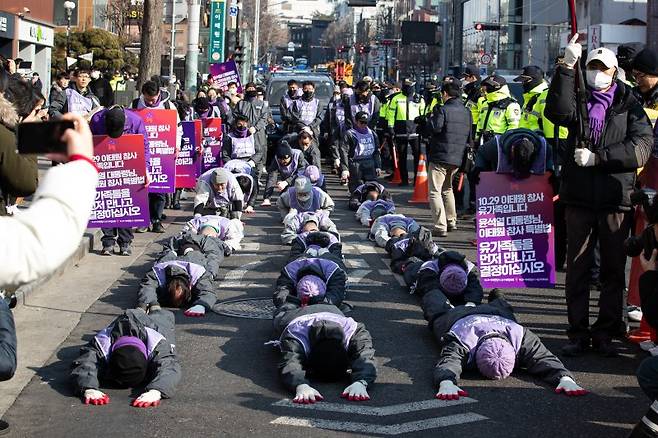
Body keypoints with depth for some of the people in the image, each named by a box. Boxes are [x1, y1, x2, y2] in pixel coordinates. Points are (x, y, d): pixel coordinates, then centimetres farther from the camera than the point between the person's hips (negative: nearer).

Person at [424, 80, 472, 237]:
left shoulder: (442, 110, -12)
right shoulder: (466, 112, 10)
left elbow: (433, 129, -21)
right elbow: (469, 136, 15)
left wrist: (431, 117, -2)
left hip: (440, 157, -7)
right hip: (458, 158, 7)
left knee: (435, 192, -3)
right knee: (447, 189, 25)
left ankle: (441, 227, -11)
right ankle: (451, 222, 28)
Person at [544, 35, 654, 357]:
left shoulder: (628, 106, 5)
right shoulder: (578, 101, 10)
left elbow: (642, 146, -9)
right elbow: (557, 113, -13)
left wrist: (598, 156, -15)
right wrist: (566, 68, -18)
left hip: (616, 200, -1)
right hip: (579, 198, 1)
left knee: (613, 270, 5)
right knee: (577, 268, 4)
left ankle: (605, 333, 15)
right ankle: (578, 333, 11)